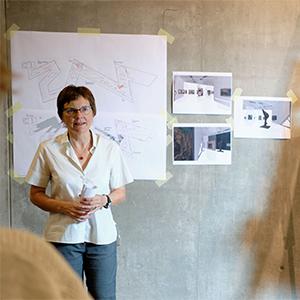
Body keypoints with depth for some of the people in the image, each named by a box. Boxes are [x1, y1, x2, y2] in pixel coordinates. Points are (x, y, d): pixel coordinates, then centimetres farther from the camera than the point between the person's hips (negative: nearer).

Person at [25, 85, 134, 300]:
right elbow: (36, 194, 3)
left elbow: (120, 193, 8)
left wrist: (103, 200, -13)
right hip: (63, 236, -1)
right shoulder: (48, 149, -2)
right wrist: (64, 206, -14)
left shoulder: (110, 148, 1)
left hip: (102, 235, 1)